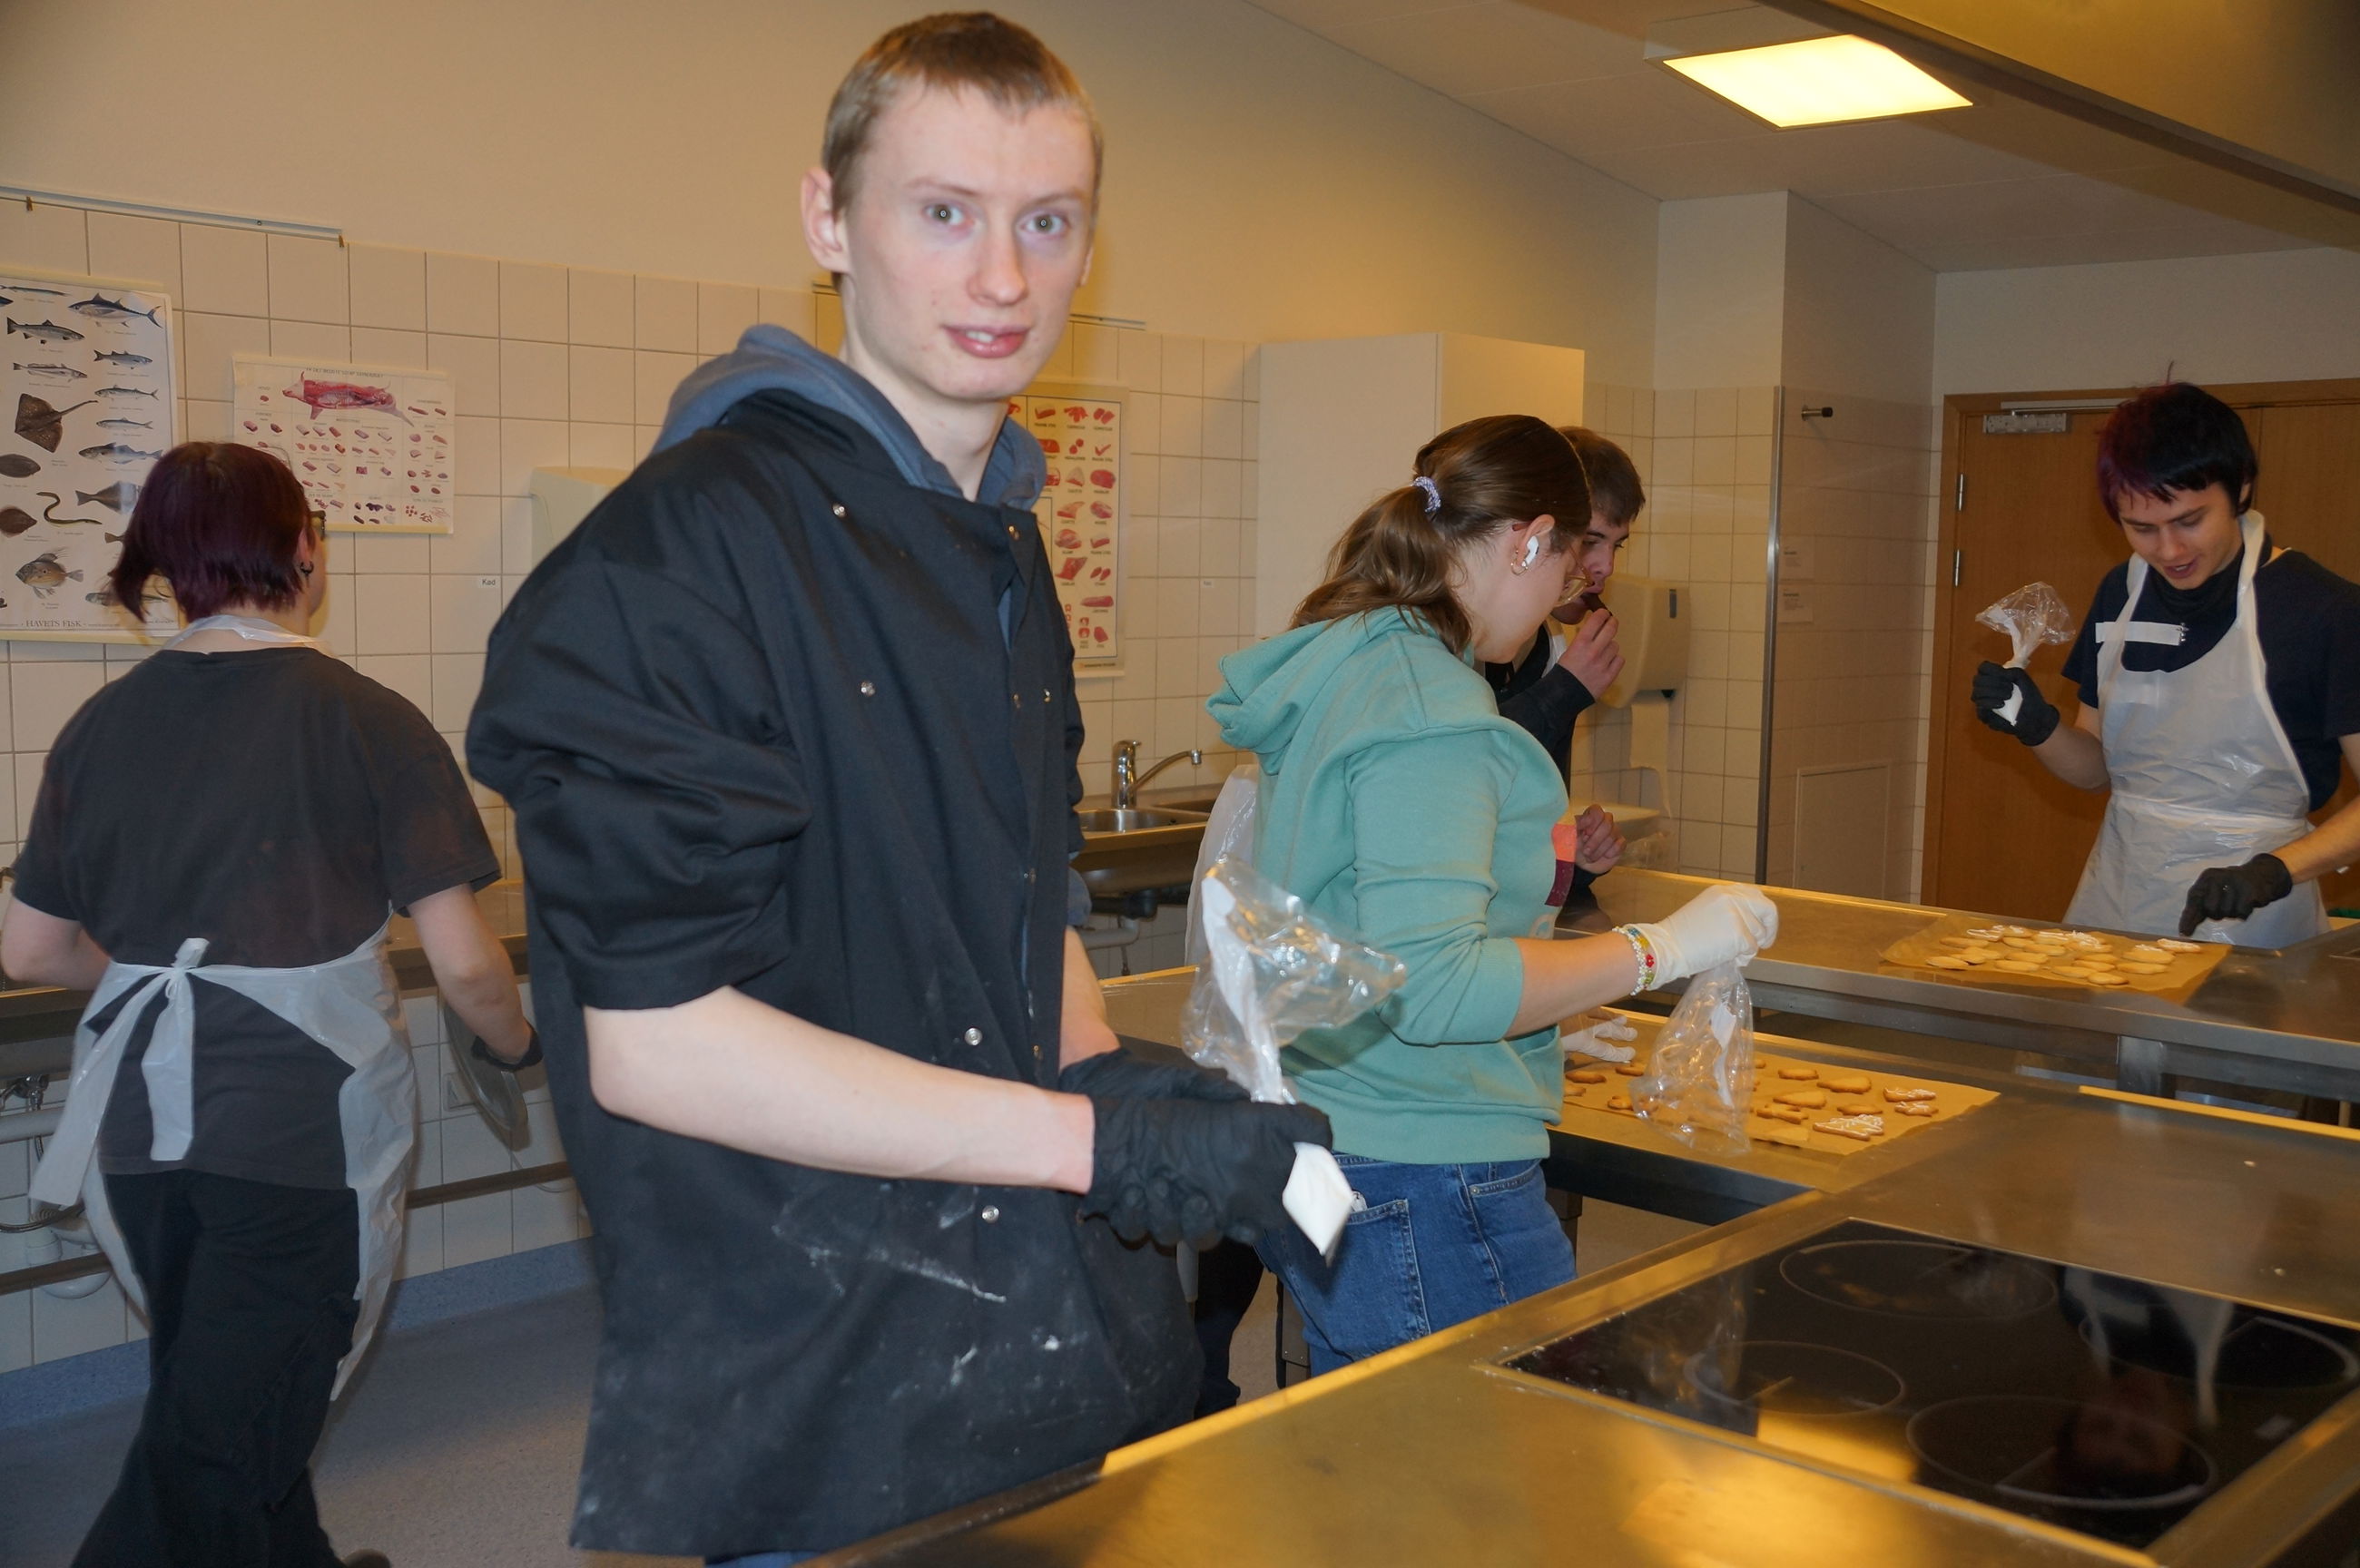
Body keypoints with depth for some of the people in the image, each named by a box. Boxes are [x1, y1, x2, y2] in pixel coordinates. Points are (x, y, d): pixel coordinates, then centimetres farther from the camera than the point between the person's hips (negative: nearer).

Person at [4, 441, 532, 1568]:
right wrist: (517, 1047, 8)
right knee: (216, 1456, 6)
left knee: (211, 1397, 24)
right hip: (302, 1124, -5)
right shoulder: (367, 722, -10)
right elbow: (463, 964, -12)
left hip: (139, 1124, 6)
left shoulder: (101, 725, 3)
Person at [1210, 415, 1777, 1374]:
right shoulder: (1426, 705, -19)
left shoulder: (1341, 670, 12)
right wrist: (1661, 950, -17)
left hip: (1316, 1158, 10)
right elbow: (1431, 986, -25)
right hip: (1420, 1190, -10)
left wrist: (1545, 1028, 28)